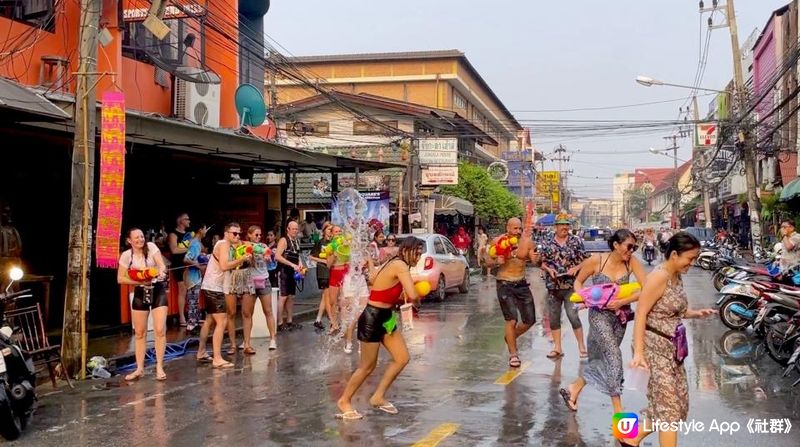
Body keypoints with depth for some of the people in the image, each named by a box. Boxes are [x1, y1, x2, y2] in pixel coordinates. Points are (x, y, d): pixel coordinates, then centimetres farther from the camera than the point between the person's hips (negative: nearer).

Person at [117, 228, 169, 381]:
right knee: (140, 333, 8)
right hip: (140, 293, 2)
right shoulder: (126, 255, -4)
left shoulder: (151, 247, -7)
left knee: (160, 330, -10)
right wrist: (139, 281, -16)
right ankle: (139, 368, 17)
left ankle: (159, 367, -1)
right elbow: (120, 279, -2)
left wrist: (161, 272, -38)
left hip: (157, 290, -2)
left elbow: (162, 265, -14)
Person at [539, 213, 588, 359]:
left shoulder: (576, 241, 2)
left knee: (573, 316, -9)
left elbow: (585, 261, 5)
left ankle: (582, 346, 5)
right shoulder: (546, 242, 5)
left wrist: (576, 268, -12)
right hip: (553, 286, 3)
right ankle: (557, 348, 18)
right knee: (554, 318, 7)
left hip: (571, 286, -3)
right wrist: (549, 269, -9)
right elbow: (542, 262, 10)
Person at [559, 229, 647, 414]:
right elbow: (578, 282, 4)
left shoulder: (632, 262, -6)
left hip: (621, 316, 4)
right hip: (599, 314, -4)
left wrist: (622, 302, -21)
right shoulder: (596, 261, -11)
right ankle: (618, 409, -13)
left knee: (602, 358, 13)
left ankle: (574, 389, 33)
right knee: (613, 354, -17)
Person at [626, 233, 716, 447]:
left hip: (671, 348, 9)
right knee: (669, 406, -4)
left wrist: (696, 314, 3)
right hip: (654, 348, -9)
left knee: (678, 404, 13)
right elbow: (640, 314, -21)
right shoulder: (659, 276, -18)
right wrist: (638, 352, -26)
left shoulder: (677, 277, 9)